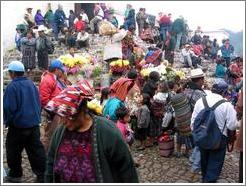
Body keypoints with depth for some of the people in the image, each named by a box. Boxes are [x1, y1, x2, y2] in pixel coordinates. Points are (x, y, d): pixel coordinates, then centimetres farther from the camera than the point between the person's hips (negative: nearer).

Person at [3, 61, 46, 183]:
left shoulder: (12, 86, -15)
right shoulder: (31, 84, 5)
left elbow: (8, 107, -17)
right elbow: (38, 103, 11)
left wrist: (7, 121, 0)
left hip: (18, 125, -6)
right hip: (34, 124, 6)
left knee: (13, 151, 14)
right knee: (36, 149, 10)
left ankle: (15, 175, 27)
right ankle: (42, 175, 13)